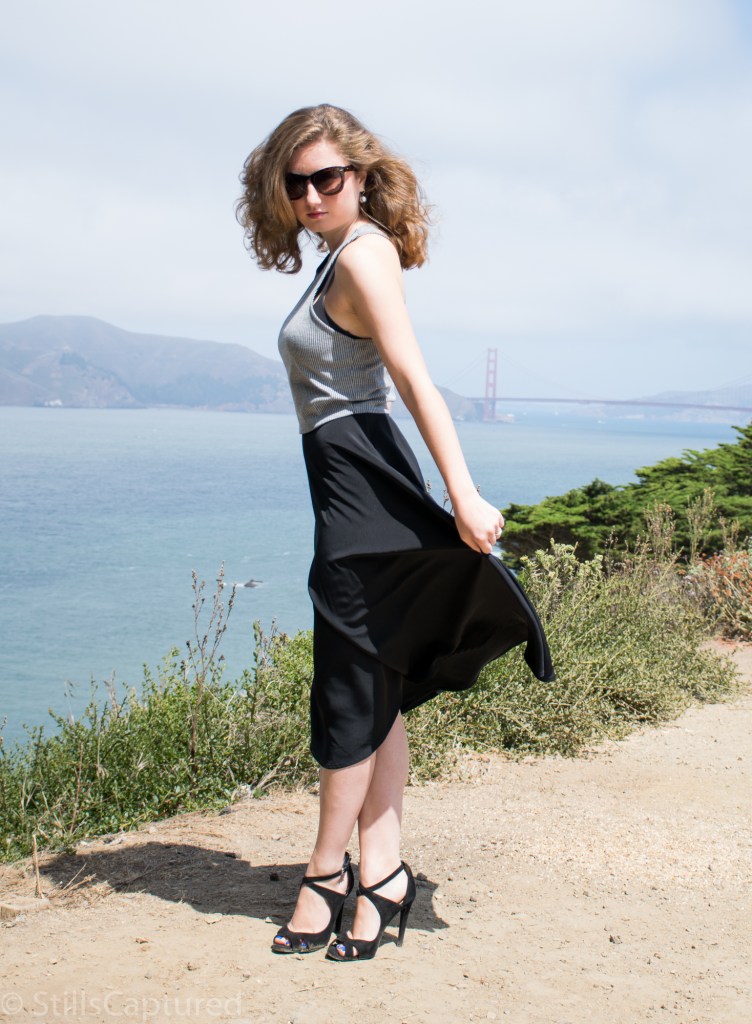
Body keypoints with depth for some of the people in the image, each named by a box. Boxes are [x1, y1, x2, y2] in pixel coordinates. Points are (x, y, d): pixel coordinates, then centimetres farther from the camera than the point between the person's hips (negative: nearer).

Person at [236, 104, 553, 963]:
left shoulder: (363, 255, -11)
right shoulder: (341, 257, 18)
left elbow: (415, 382, -21)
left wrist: (463, 497, -28)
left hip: (363, 485, -10)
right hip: (348, 483, 10)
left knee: (350, 688, 0)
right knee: (374, 691, 9)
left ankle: (327, 874, 13)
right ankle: (381, 871, 14)